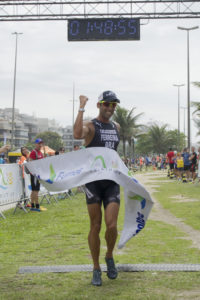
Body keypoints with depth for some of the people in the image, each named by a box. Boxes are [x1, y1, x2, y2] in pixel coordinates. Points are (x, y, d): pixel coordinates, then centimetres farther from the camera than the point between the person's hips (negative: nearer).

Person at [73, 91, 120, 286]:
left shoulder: (116, 127, 14)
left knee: (111, 226, -9)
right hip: (93, 181, -4)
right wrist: (81, 108, -24)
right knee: (95, 227, 2)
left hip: (112, 181, 4)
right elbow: (77, 134, -30)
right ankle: (96, 270, 16)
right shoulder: (90, 126, -5)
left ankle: (109, 257, 20)